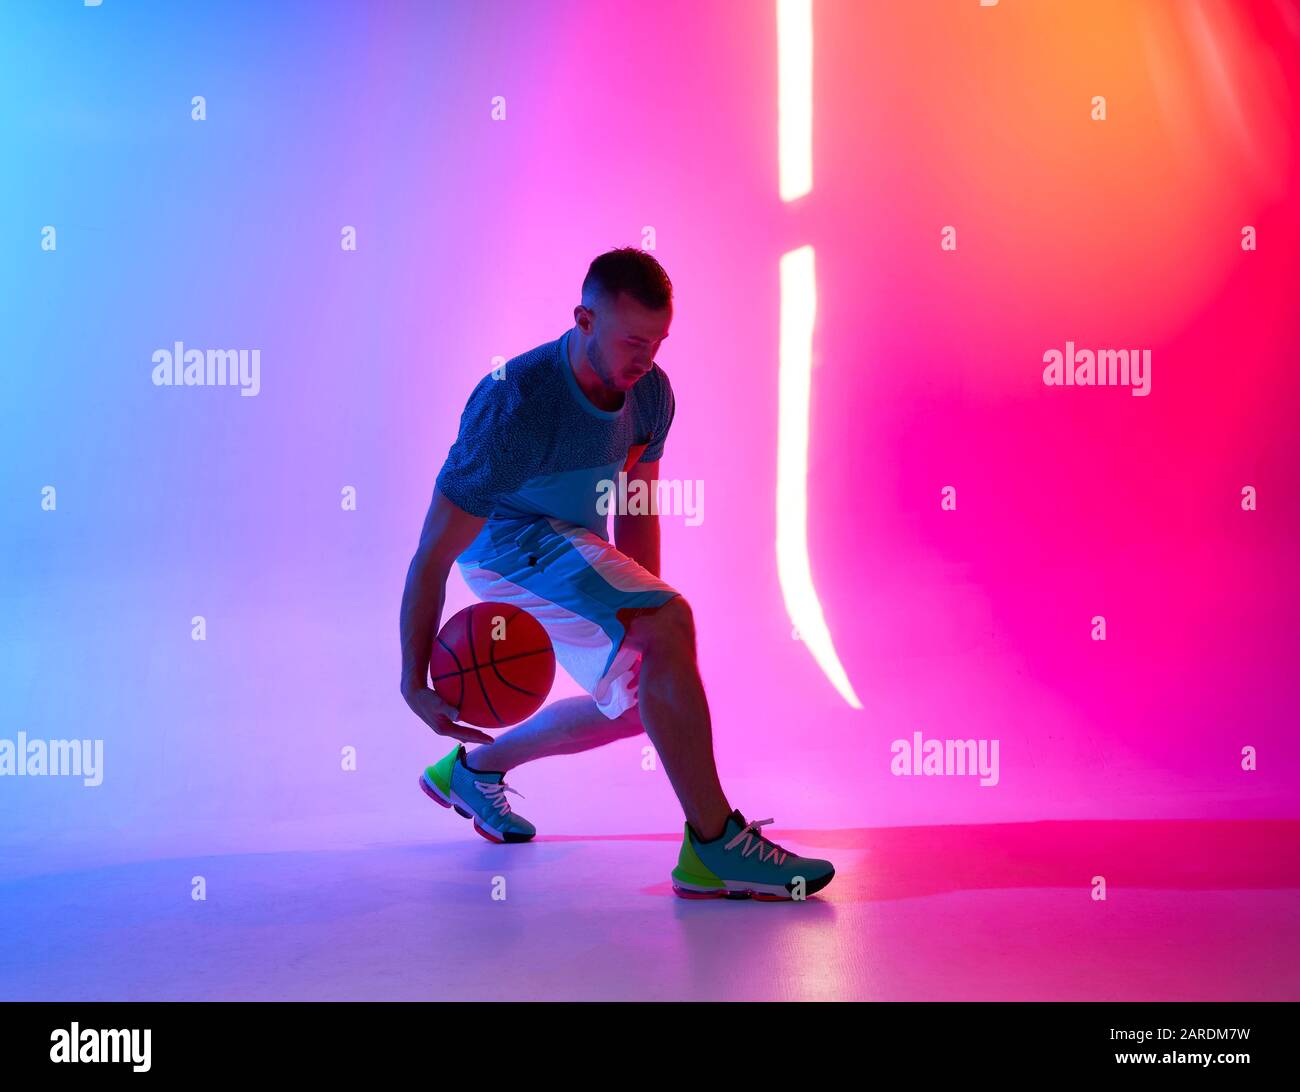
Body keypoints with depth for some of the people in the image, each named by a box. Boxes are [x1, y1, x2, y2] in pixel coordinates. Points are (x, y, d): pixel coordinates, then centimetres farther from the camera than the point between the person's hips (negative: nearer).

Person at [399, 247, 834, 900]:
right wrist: (415, 681, -29)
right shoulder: (516, 405, -30)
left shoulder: (650, 391, -8)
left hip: (576, 539, 9)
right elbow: (432, 553, -28)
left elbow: (636, 510, 7)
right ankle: (712, 847, -27)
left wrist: (638, 612, 5)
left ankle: (472, 770, 35)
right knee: (670, 622, -29)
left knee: (640, 701, 18)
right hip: (509, 539, -9)